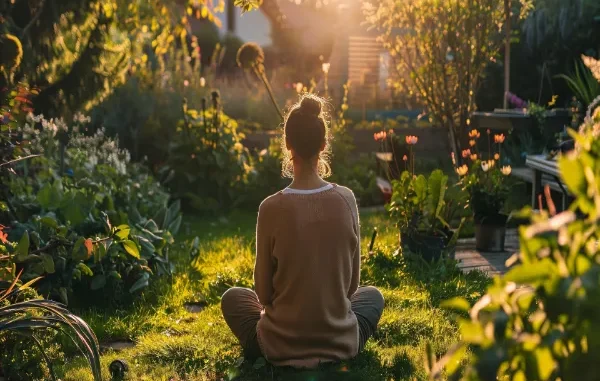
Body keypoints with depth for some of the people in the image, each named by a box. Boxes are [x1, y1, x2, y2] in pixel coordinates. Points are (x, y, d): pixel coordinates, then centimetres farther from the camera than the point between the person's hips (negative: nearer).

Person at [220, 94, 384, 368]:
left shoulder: (272, 208, -16)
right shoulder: (346, 200, -10)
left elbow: (264, 291, -5)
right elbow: (352, 282, 1)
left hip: (282, 347, -1)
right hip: (341, 343, 1)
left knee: (232, 297, 29)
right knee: (373, 295, 34)